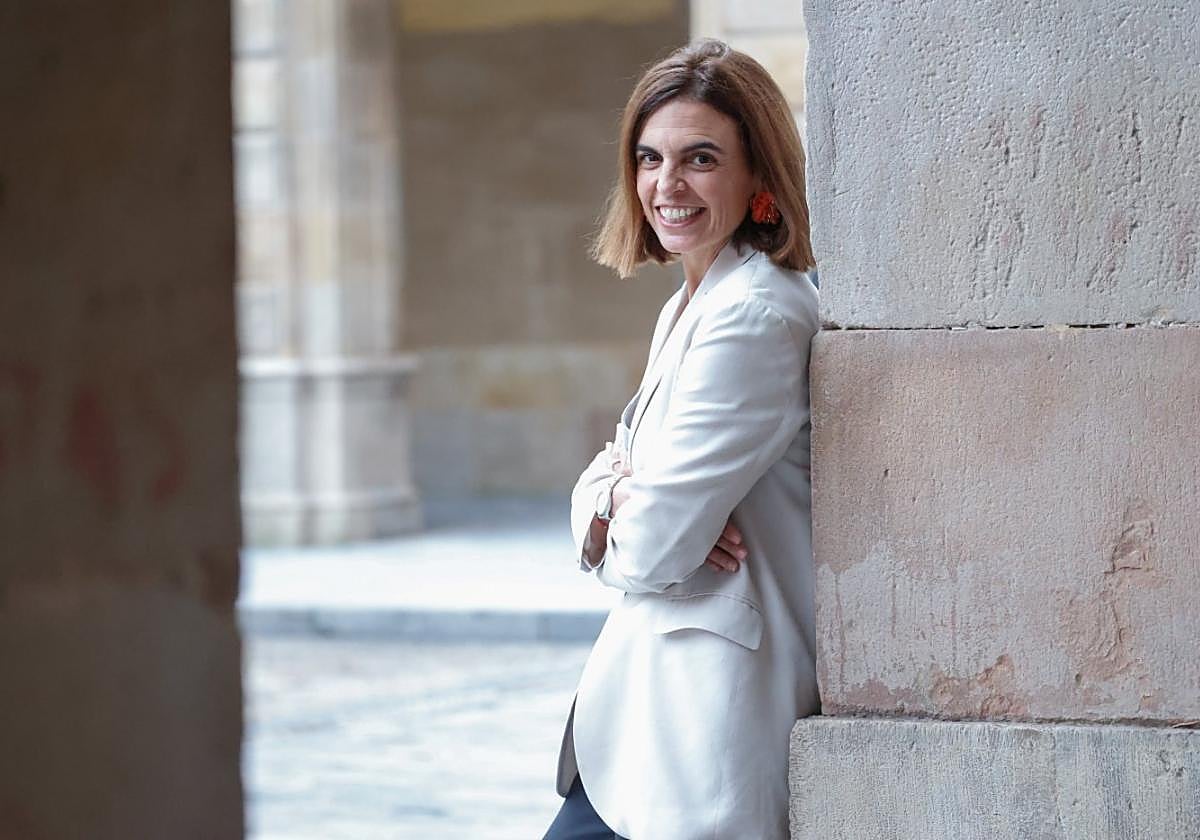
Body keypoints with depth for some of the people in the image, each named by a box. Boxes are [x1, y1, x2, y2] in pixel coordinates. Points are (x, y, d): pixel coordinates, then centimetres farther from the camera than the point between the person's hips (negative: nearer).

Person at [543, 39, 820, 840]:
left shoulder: (755, 314, -18)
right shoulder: (689, 306, 14)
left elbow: (654, 546, -21)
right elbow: (600, 482, 14)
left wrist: (613, 534, 2)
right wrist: (618, 497, -9)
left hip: (711, 703, -10)